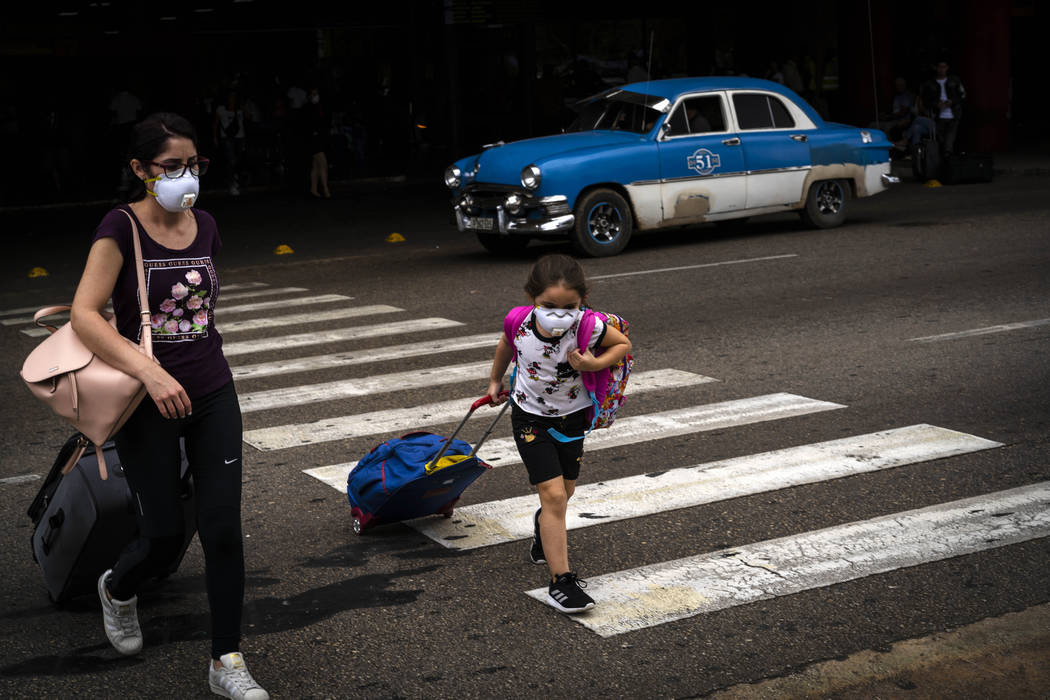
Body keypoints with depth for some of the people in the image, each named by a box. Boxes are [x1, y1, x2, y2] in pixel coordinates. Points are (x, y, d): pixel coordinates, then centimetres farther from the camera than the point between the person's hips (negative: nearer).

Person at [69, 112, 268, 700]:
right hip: (146, 402, -4)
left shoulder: (205, 227, 5)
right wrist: (150, 372, -28)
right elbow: (84, 314, -19)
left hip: (212, 395, 4)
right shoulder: (122, 227, -11)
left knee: (223, 529, -2)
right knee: (165, 535, 2)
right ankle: (118, 589, 39)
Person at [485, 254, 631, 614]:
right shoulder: (519, 324, -24)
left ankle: (544, 528, 55)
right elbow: (505, 346, 1)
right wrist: (495, 382, 16)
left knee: (564, 490, 19)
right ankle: (560, 580, -7)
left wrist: (594, 364, -27)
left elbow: (623, 344, -9)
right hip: (530, 417, -2)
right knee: (553, 493, -12)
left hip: (572, 417, 2)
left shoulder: (590, 328, -29)